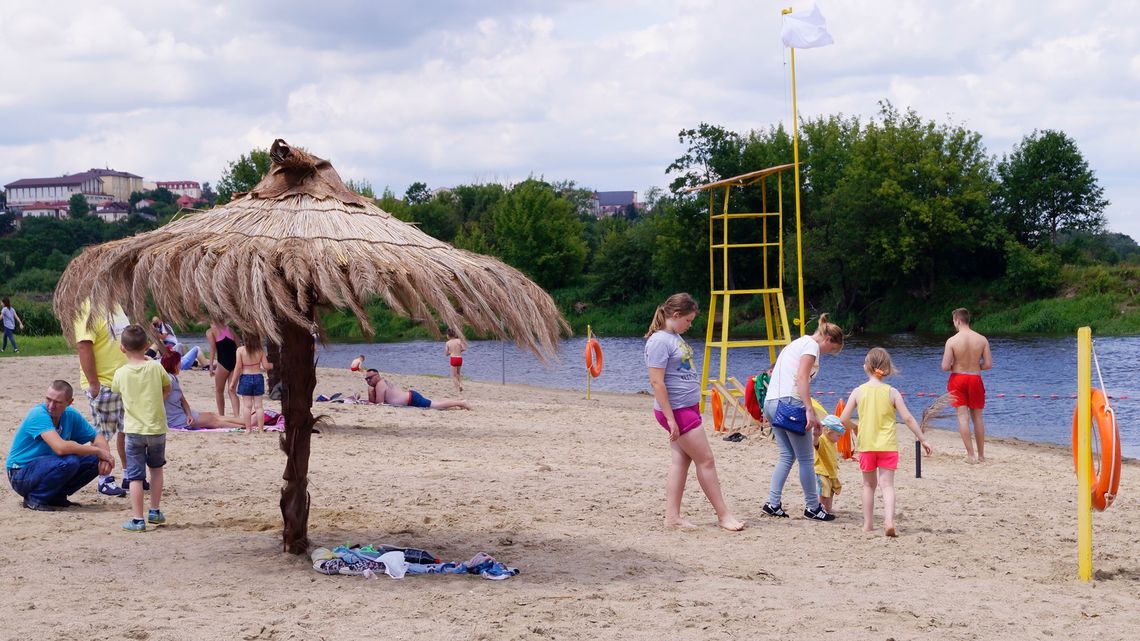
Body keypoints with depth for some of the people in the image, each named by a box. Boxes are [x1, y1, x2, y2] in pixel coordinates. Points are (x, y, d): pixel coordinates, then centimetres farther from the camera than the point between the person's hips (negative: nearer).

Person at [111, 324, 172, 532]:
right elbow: (167, 389, 10)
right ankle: (155, 511, 25)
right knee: (156, 468, 22)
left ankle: (137, 519, 0)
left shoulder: (121, 373, -6)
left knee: (135, 476, 2)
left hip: (134, 429, -1)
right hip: (157, 427, 1)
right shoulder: (155, 367, -6)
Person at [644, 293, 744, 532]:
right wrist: (670, 418, -22)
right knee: (706, 460, -4)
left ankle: (672, 516, 9)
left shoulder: (675, 338, 14)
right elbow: (657, 382, -20)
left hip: (688, 408, 9)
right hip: (676, 410, -9)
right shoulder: (659, 341, -16)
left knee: (681, 460, 7)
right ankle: (724, 514, 3)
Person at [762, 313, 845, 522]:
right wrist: (810, 412, -19)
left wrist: (814, 418, 25)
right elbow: (801, 378, -16)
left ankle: (773, 503, 7)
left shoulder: (796, 344, 26)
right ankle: (812, 507, 6)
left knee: (787, 455, 13)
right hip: (789, 403, -9)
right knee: (806, 458, 0)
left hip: (771, 402, 9)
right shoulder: (811, 345, -3)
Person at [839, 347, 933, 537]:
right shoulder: (891, 392, -4)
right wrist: (922, 439, 3)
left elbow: (843, 419, -3)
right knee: (887, 484, -3)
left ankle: (868, 523, 21)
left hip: (866, 445, 1)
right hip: (888, 445, -1)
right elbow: (908, 418, -5)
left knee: (869, 484, 16)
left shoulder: (858, 391, -2)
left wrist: (855, 429, 18)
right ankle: (889, 520, -22)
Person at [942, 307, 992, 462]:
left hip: (958, 379, -2)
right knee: (977, 417, 14)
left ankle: (970, 455, -5)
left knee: (963, 417, 1)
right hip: (975, 379, 2)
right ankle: (981, 454, 20)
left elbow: (945, 367, -15)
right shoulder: (982, 339, -7)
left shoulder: (952, 341, -14)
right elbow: (988, 364, -5)